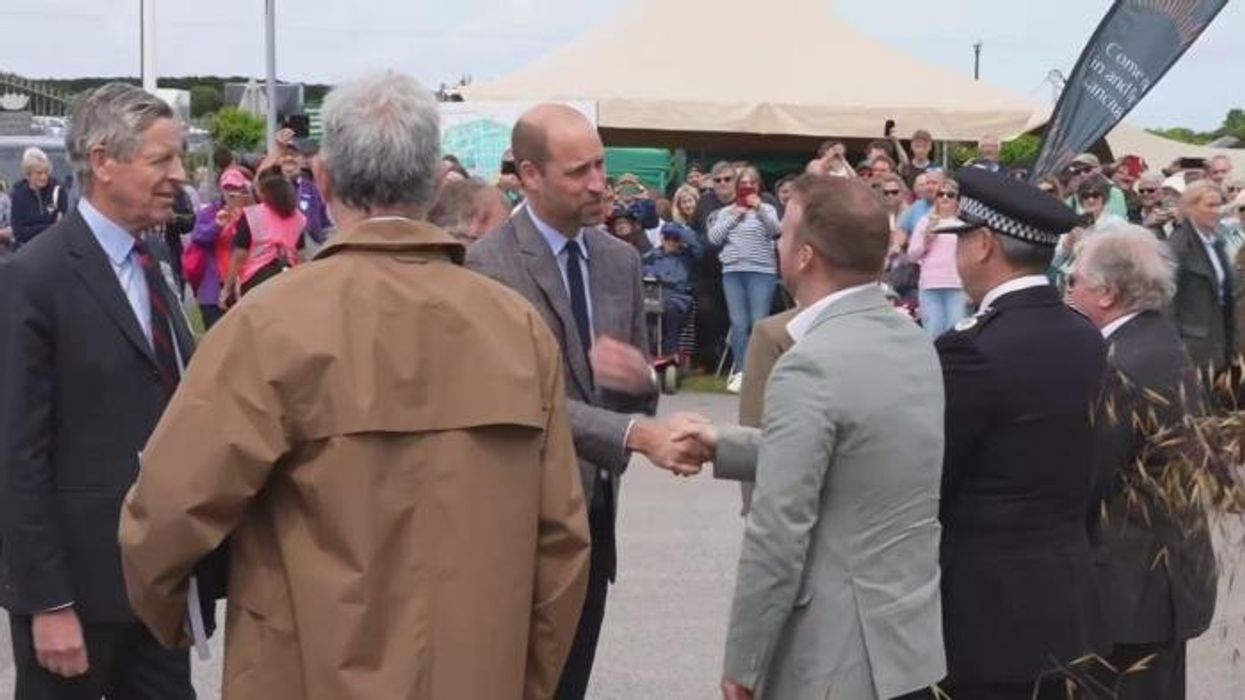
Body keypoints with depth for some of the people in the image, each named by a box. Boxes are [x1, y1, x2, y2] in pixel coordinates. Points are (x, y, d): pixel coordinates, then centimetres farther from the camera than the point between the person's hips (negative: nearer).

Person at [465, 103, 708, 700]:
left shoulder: (621, 259, 8)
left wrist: (642, 380, -13)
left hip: (596, 509, 6)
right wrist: (636, 434, -34)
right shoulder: (490, 265, -13)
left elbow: (640, 396, 12)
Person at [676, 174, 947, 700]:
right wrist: (727, 446, 18)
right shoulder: (914, 341, 5)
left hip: (836, 654, -8)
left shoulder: (810, 367, -21)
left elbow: (778, 536, -21)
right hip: (910, 635, 8)